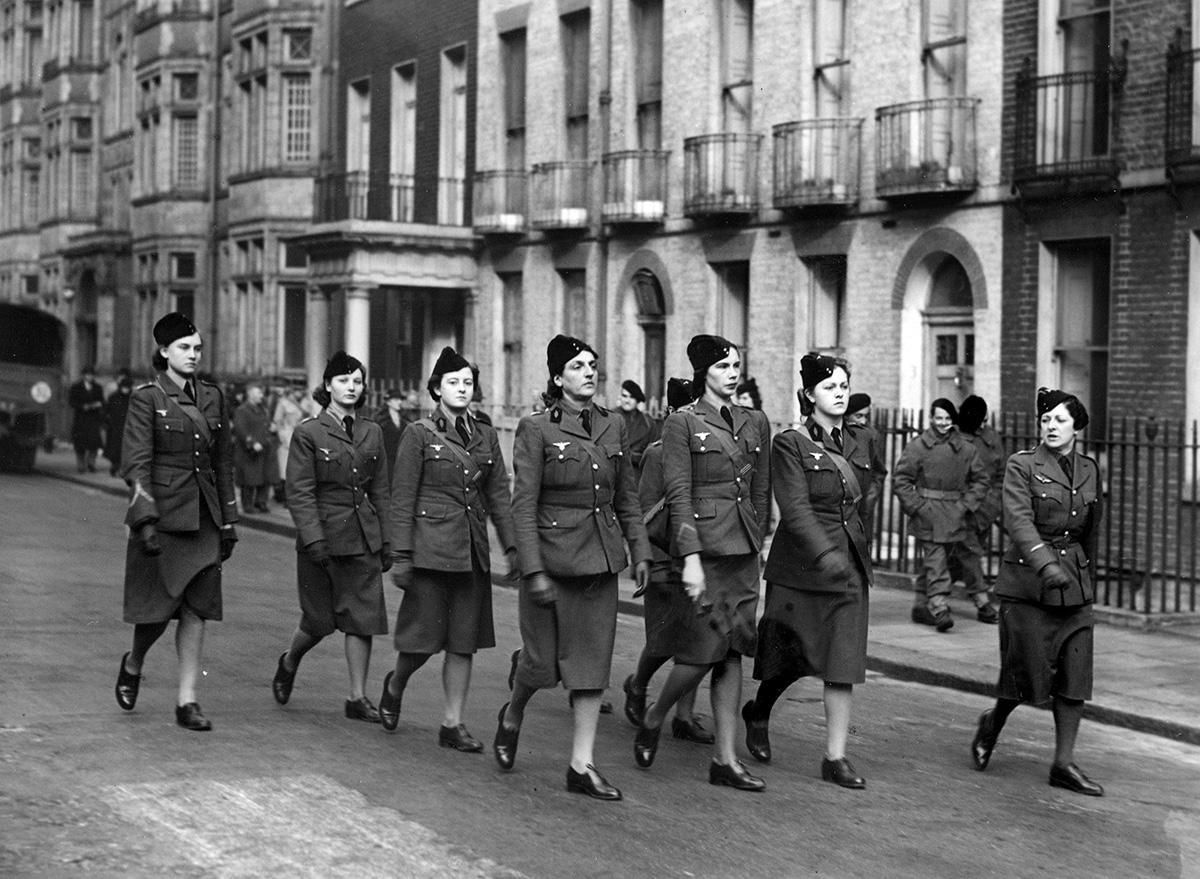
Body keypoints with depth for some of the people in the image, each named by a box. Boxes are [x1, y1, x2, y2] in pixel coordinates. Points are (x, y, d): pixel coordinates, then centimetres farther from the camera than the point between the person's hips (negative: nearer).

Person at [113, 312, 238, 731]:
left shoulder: (212, 397, 11)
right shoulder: (146, 397, -5)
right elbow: (137, 463, -11)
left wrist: (228, 521, 13)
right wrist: (146, 519, -20)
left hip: (203, 517, 4)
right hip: (163, 514, -4)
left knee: (196, 608, 0)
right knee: (159, 605, 0)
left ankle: (187, 700, 3)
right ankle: (133, 666, 30)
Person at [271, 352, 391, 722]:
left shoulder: (371, 432, 10)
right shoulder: (308, 433, -4)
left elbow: (379, 492, 13)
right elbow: (299, 493, -9)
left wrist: (386, 541, 10)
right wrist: (313, 539, -18)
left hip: (363, 538, 4)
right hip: (322, 535, -4)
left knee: (363, 616, -2)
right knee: (320, 620, 4)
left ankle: (358, 698, 5)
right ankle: (289, 662, 34)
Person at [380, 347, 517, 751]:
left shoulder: (486, 437, 11)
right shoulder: (419, 434, -3)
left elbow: (499, 495, 11)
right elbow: (402, 500, -5)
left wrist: (512, 546, 2)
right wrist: (401, 555, -10)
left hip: (473, 551, 5)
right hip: (431, 547, -5)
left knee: (464, 641, 4)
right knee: (425, 636, -2)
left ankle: (452, 724, 10)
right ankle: (395, 685, 29)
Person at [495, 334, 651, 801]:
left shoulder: (614, 426, 8)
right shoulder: (536, 429, -7)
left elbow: (627, 497, 15)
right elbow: (523, 505, -10)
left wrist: (640, 552, 7)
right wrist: (533, 570, -15)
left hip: (601, 560, 4)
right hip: (553, 556, -4)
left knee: (593, 661, 2)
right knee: (542, 662, 2)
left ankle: (582, 766, 7)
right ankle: (512, 716, 34)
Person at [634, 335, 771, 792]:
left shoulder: (756, 422, 12)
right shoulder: (682, 423, -5)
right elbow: (678, 495, -10)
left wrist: (758, 543, 16)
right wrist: (690, 558, -17)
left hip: (744, 549, 6)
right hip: (705, 547, -6)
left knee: (732, 653, 5)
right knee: (705, 648, -7)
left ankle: (725, 758, 9)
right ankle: (653, 719, 19)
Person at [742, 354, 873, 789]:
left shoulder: (854, 446, 11)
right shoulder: (790, 444, -8)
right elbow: (795, 508, -18)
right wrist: (825, 554, -29)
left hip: (848, 566, 5)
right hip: (801, 566, -5)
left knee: (844, 661, -3)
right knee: (791, 656, 7)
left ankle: (836, 756, 1)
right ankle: (758, 712, 37)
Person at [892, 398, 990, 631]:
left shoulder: (965, 449, 8)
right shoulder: (917, 447, -1)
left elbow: (980, 479, 14)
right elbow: (900, 481, -1)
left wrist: (967, 505, 2)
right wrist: (917, 507, -8)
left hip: (956, 516, 4)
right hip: (928, 517, -4)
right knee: (935, 562, -10)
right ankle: (939, 608, -15)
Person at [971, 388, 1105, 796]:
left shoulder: (1089, 470, 10)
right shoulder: (1022, 465, -6)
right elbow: (1019, 520, -20)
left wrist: (1090, 583, 24)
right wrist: (1046, 564, -34)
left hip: (1075, 583, 5)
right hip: (1028, 581, -5)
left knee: (1075, 672, -2)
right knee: (1030, 672, -4)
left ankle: (1064, 763, 5)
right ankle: (993, 721, 27)